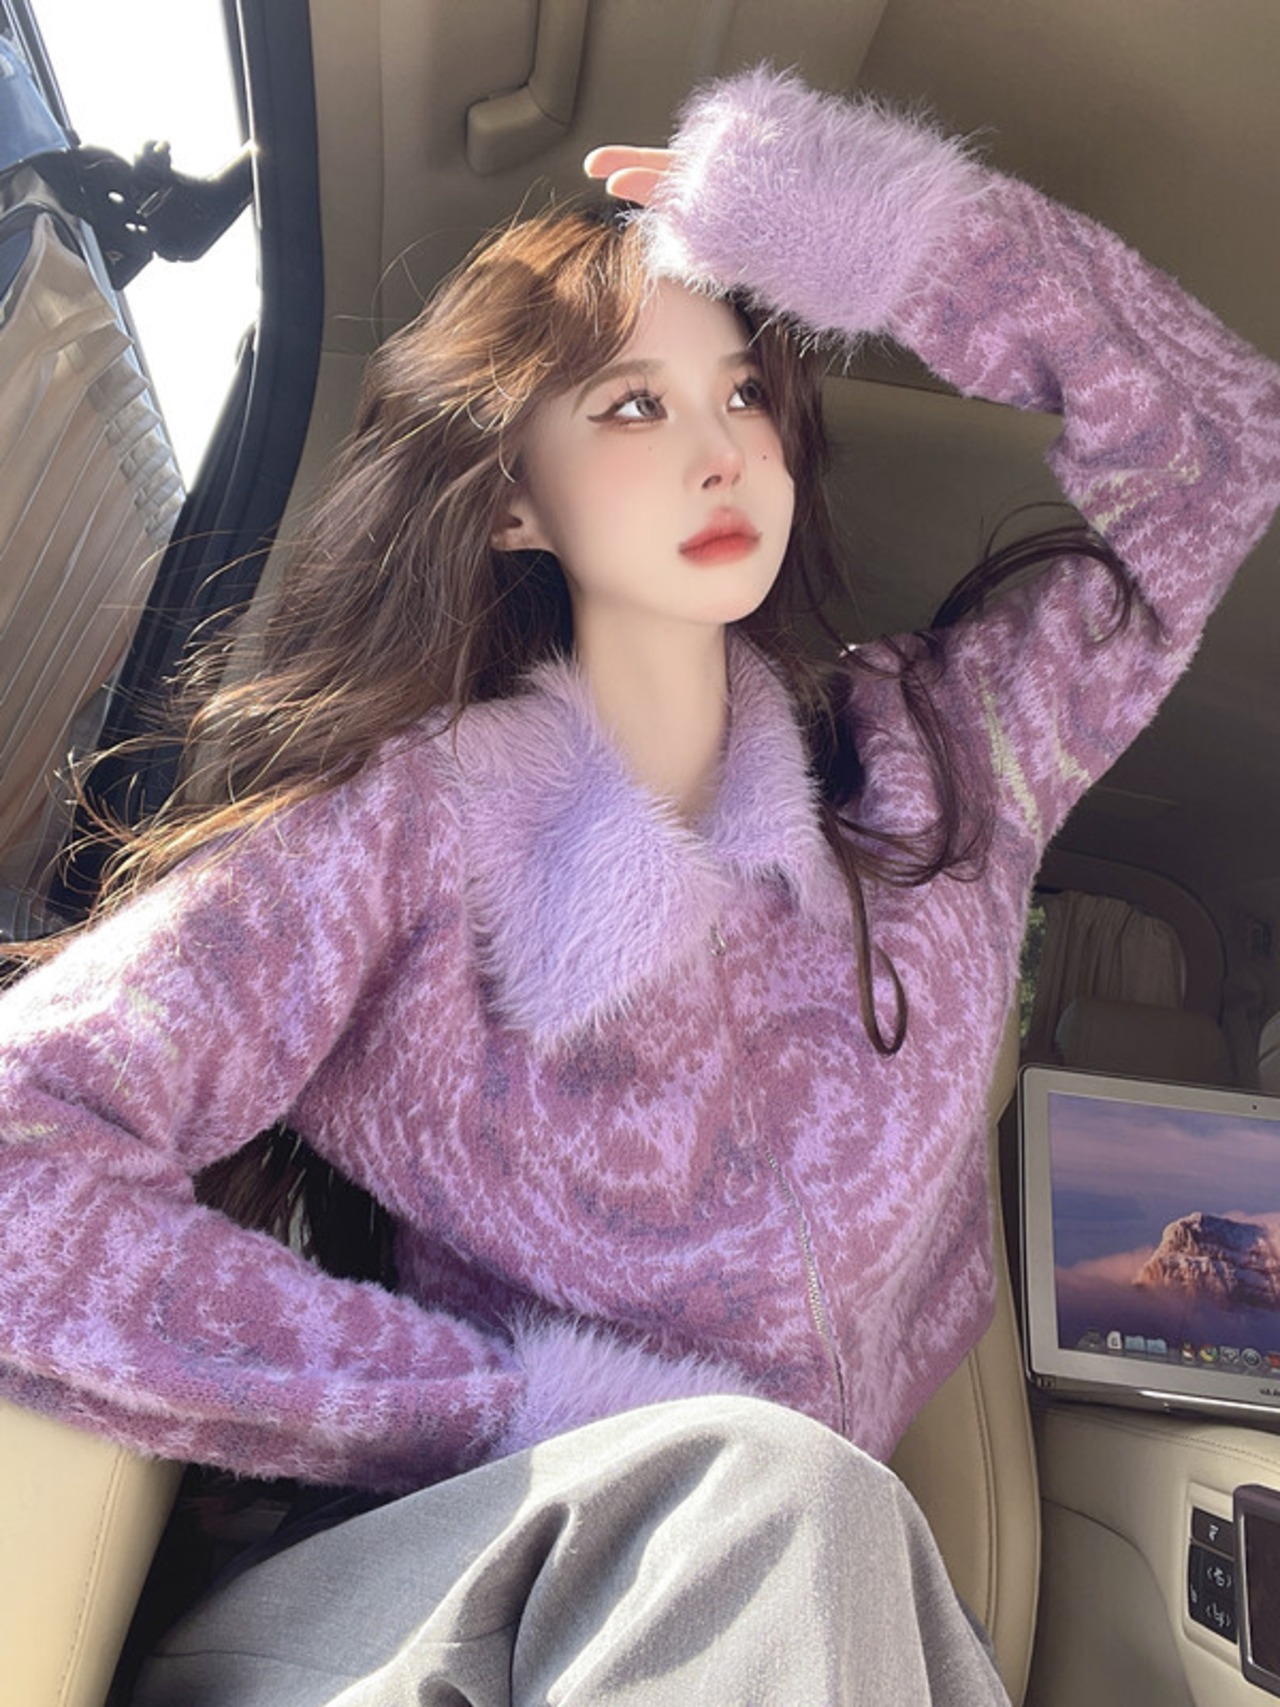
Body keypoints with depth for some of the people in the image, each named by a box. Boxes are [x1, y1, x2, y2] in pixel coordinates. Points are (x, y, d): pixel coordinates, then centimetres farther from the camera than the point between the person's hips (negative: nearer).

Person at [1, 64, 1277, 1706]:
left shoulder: (935, 754, 4)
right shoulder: (408, 820, -10)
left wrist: (864, 215, -1)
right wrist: (517, 1407, -17)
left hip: (838, 1566, 5)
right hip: (463, 1572, -4)